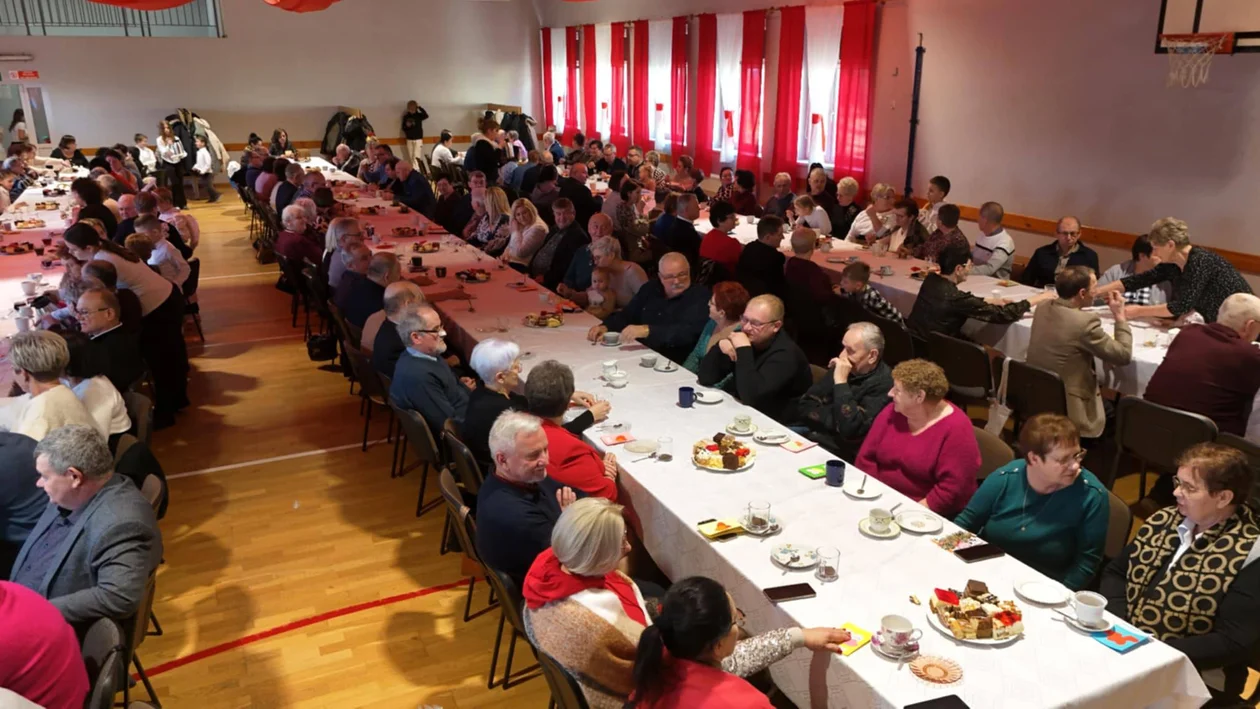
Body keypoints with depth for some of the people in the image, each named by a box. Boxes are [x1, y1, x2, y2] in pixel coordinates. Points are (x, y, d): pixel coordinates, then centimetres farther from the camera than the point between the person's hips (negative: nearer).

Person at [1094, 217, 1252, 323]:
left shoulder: (1200, 261, -23)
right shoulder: (1172, 264, 0)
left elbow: (1182, 306, -28)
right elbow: (1140, 280, 2)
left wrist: (1139, 311, -23)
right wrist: (1096, 291, -3)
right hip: (1214, 325, 7)